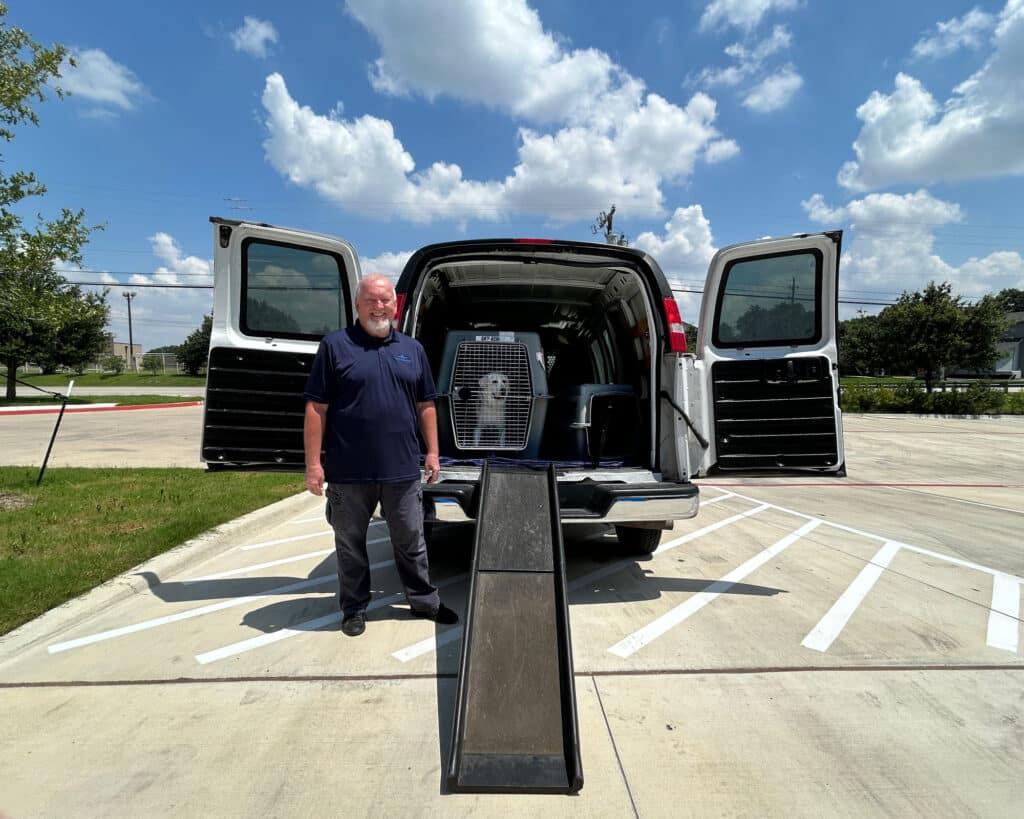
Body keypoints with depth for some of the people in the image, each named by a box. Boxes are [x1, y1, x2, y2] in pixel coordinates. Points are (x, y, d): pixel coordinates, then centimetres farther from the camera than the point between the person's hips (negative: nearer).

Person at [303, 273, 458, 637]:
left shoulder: (412, 349, 9)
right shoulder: (335, 345, -2)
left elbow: (425, 405, 13)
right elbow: (316, 408, -4)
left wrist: (432, 452, 8)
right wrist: (313, 463, -9)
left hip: (402, 469, 3)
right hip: (348, 471, -2)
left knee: (410, 540, 15)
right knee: (350, 543, 13)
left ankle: (423, 600, 32)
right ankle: (354, 608, 32)